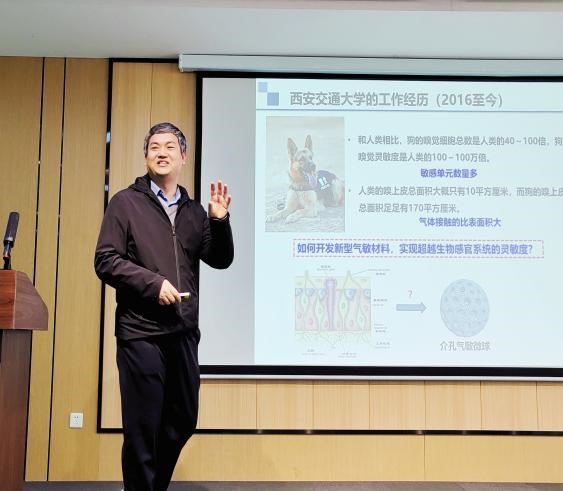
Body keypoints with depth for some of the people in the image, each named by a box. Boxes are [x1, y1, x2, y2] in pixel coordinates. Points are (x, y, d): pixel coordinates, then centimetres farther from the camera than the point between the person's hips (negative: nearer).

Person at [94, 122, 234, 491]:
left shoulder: (194, 210, 13)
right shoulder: (126, 202, 1)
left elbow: (221, 260, 9)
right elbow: (106, 261, -6)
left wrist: (220, 221, -7)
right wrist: (152, 283, -16)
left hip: (184, 332, 5)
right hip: (141, 332, -5)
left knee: (183, 421, 13)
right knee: (143, 425, 1)